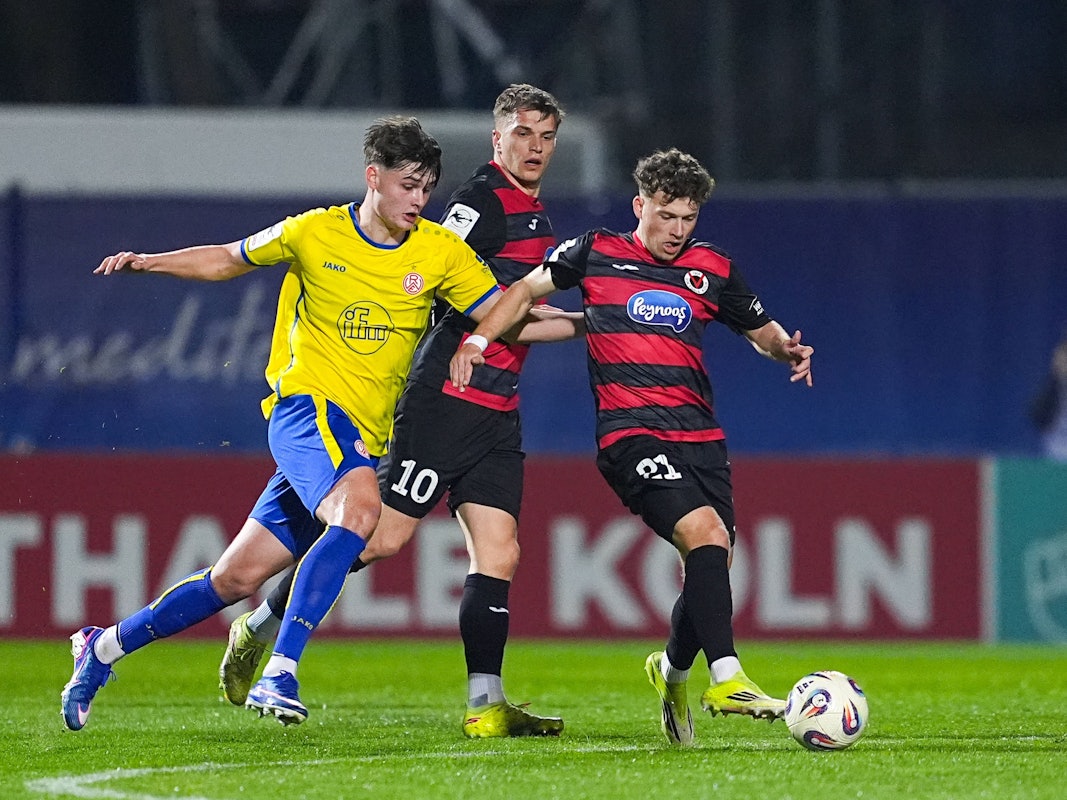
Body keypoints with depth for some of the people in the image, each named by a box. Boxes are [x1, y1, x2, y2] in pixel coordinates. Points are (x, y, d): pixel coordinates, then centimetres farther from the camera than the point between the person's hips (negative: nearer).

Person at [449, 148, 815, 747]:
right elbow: (527, 290, 17)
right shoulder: (596, 253, 6)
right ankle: (727, 679, -27)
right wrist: (476, 341, 4)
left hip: (700, 435, 5)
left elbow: (761, 330, 24)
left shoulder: (713, 269, 14)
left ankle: (673, 670, 32)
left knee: (711, 562, 2)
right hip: (630, 432, -5)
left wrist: (788, 349, 2)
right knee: (705, 534, -25)